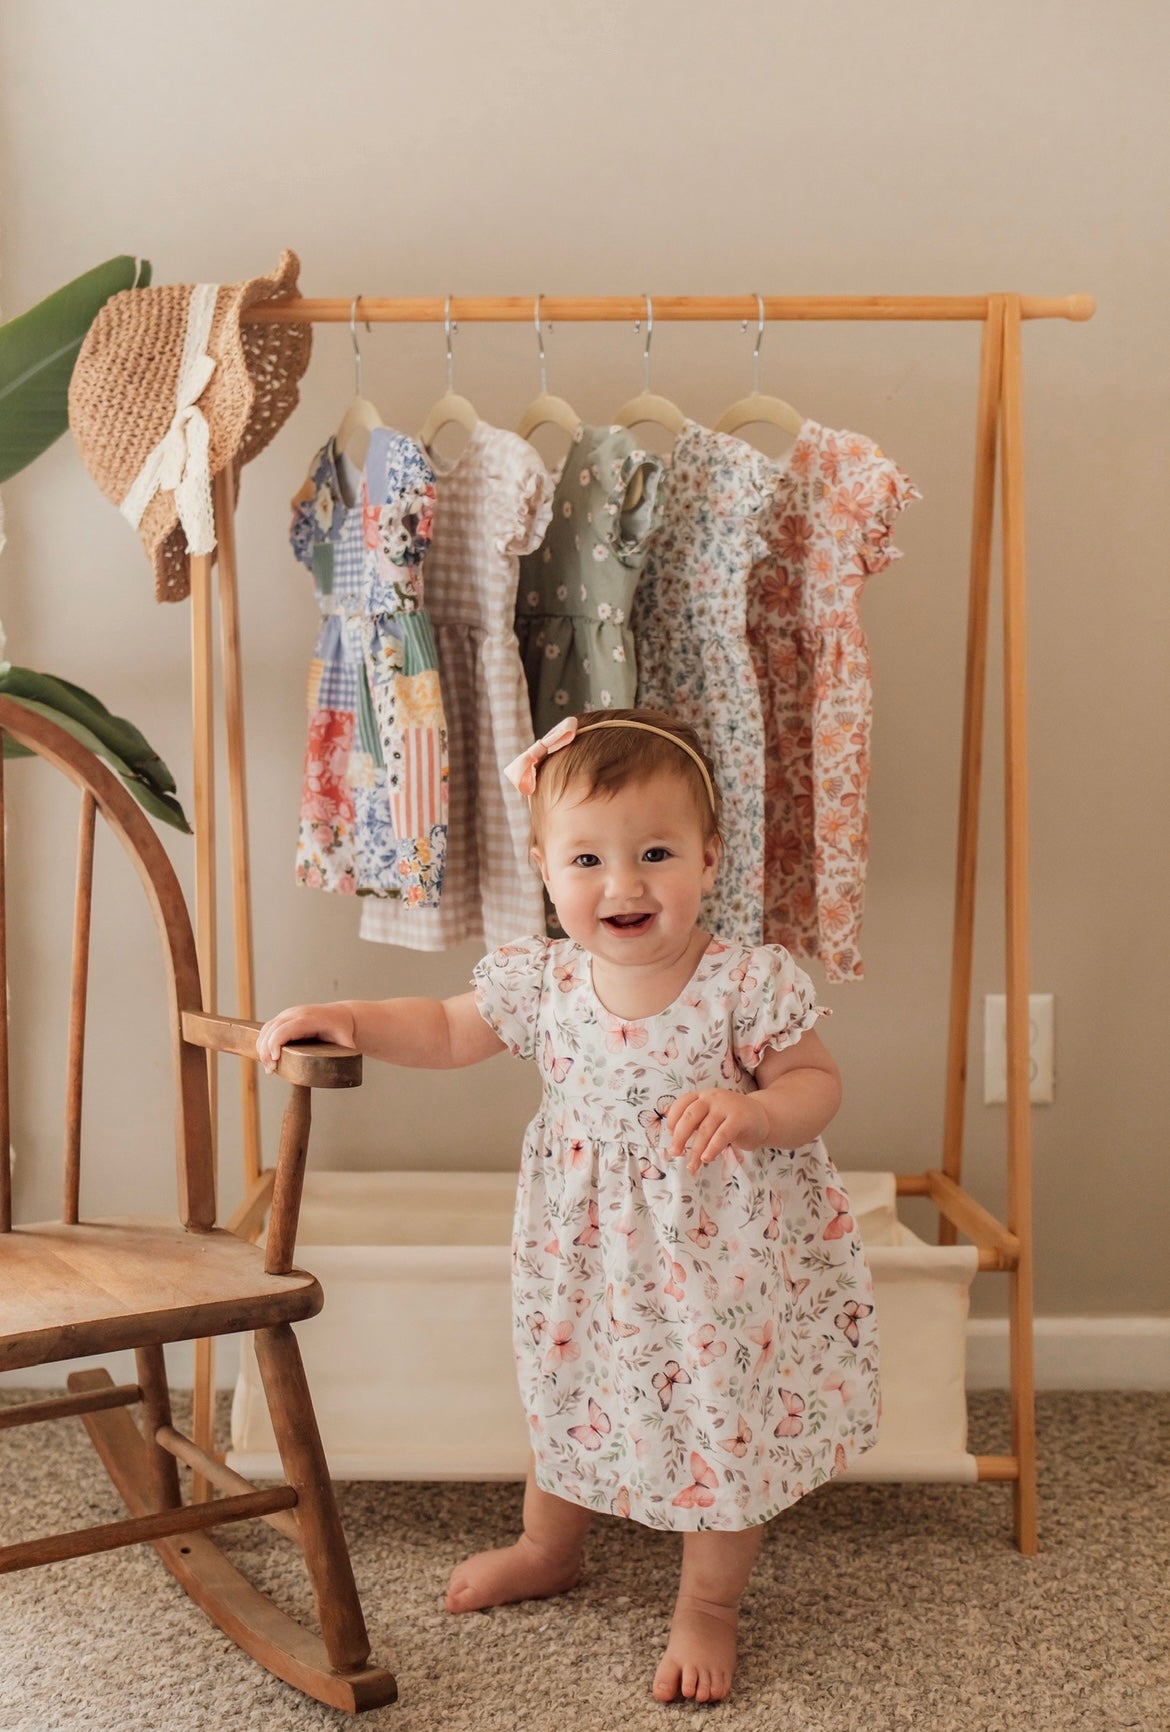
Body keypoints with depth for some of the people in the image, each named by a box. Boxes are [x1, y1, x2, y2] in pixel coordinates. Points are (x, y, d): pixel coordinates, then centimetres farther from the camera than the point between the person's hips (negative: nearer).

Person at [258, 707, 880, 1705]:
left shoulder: (751, 983, -21)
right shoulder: (540, 980, -11)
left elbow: (817, 1084, -13)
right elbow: (449, 1032, 4)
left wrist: (751, 1110, -34)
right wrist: (344, 1019, -11)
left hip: (723, 1253, -3)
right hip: (588, 1252, 4)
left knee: (725, 1416, 10)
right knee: (572, 1391, 23)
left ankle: (709, 1603, 33)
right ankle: (549, 1547, 51)